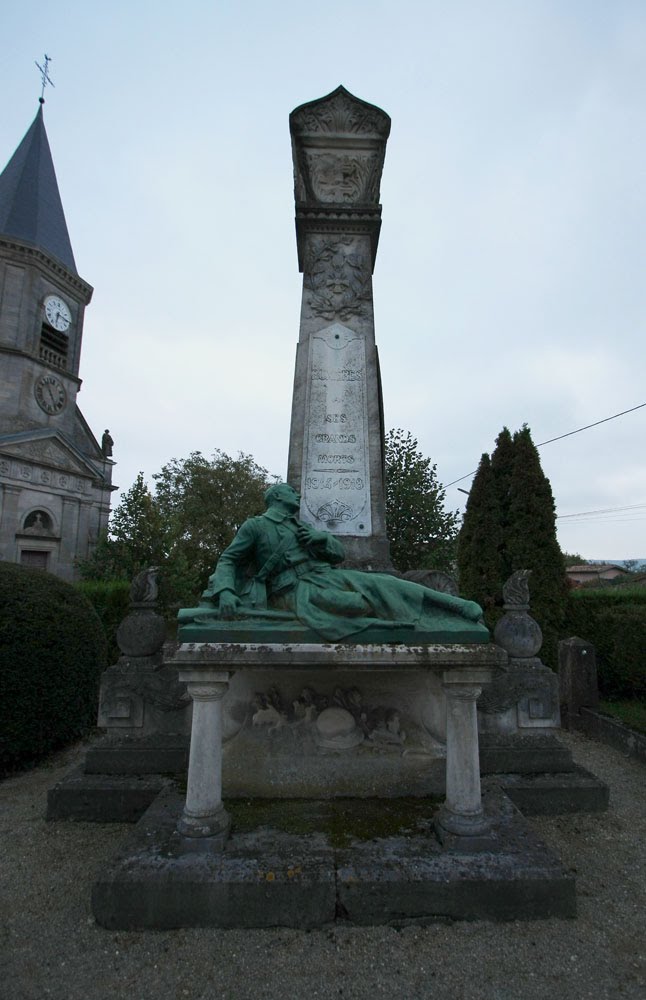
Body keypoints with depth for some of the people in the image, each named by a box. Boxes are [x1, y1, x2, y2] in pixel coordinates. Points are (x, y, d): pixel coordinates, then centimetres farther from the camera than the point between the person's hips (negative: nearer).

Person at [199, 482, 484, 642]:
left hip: (325, 575, 6)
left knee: (379, 583, -15)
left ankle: (463, 611, -16)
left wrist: (321, 538, -2)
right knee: (354, 604, -35)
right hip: (296, 591, -5)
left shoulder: (301, 526, 25)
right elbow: (227, 562, 1)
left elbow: (338, 553, 21)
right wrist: (226, 593, -20)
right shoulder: (254, 526, 9)